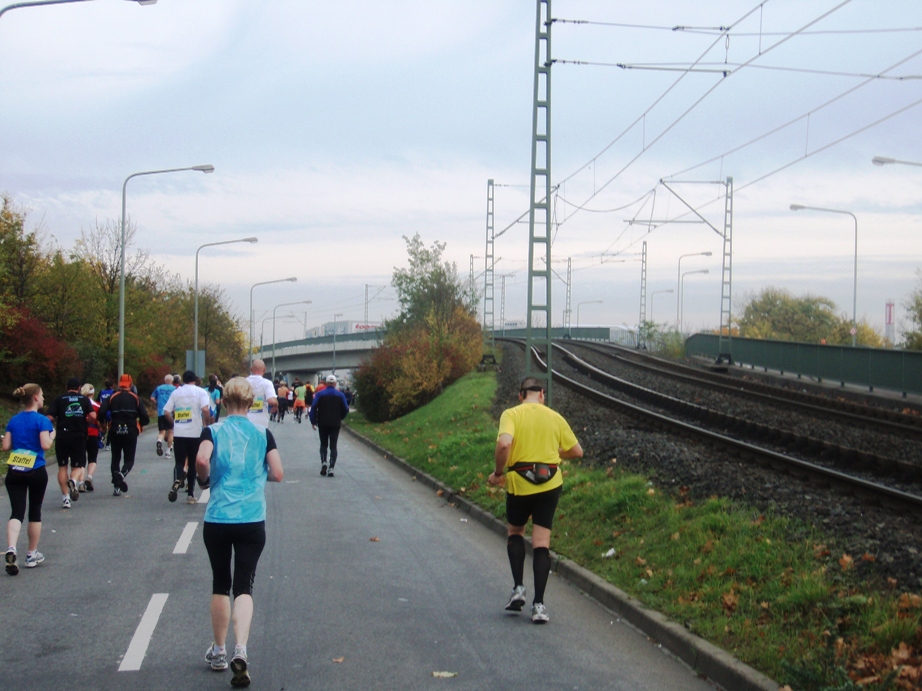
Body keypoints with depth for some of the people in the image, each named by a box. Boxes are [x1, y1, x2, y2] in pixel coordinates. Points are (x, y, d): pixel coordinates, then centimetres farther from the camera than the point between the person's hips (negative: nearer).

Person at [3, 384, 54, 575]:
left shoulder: (13, 420, 7)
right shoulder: (42, 420, -8)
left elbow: (5, 446, 5)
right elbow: (45, 445, -16)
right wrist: (52, 435, 3)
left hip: (14, 472, 3)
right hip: (36, 472, -3)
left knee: (17, 512, -2)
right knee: (35, 512, 12)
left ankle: (11, 549, -26)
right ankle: (32, 555, 21)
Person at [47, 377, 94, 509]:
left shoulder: (59, 400, 4)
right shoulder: (85, 399, 7)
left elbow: (50, 417, -7)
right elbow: (92, 416, -5)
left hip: (62, 437, 0)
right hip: (79, 437, 0)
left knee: (62, 467, 11)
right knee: (78, 466, 11)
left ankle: (65, 497, 3)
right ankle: (74, 481, -23)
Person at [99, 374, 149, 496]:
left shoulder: (112, 398, 4)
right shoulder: (135, 398, 3)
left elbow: (101, 412, -9)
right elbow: (144, 417, -5)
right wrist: (141, 424, 16)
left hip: (115, 432, 1)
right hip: (131, 433, -1)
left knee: (115, 459, 13)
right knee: (129, 460, 5)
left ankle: (116, 487, 6)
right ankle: (121, 474, -27)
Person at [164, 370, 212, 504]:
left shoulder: (176, 392, 8)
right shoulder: (200, 392, 0)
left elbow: (166, 412, 4)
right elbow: (205, 409, -15)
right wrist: (207, 424, -2)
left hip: (178, 433, 1)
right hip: (195, 432, -1)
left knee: (179, 462, 4)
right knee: (192, 463, 9)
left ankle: (177, 481, -28)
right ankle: (190, 494, 11)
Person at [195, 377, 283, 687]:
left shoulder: (213, 431, 0)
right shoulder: (263, 434, 4)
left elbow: (201, 460, -19)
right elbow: (277, 474, 1)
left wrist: (205, 479, 2)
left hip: (217, 520, 0)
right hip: (252, 521, 0)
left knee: (220, 585, 16)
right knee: (244, 587, 1)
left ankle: (219, 651, 29)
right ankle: (240, 650, -20)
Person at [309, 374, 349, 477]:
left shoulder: (319, 394, -1)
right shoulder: (340, 395, 1)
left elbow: (313, 407, -9)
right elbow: (345, 409, 0)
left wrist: (313, 421, -2)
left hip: (323, 423, 0)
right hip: (335, 424, 0)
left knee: (323, 444, 15)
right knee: (333, 446, 2)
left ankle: (323, 462, -7)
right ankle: (331, 468, -7)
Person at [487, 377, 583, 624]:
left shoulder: (511, 414, -4)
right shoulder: (555, 417, 5)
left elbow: (504, 444, -22)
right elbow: (577, 451, 11)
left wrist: (497, 473, -9)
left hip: (519, 484, -2)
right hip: (550, 484, 2)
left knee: (515, 533, 22)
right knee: (541, 542, 4)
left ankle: (518, 588, 9)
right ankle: (539, 604, -1)